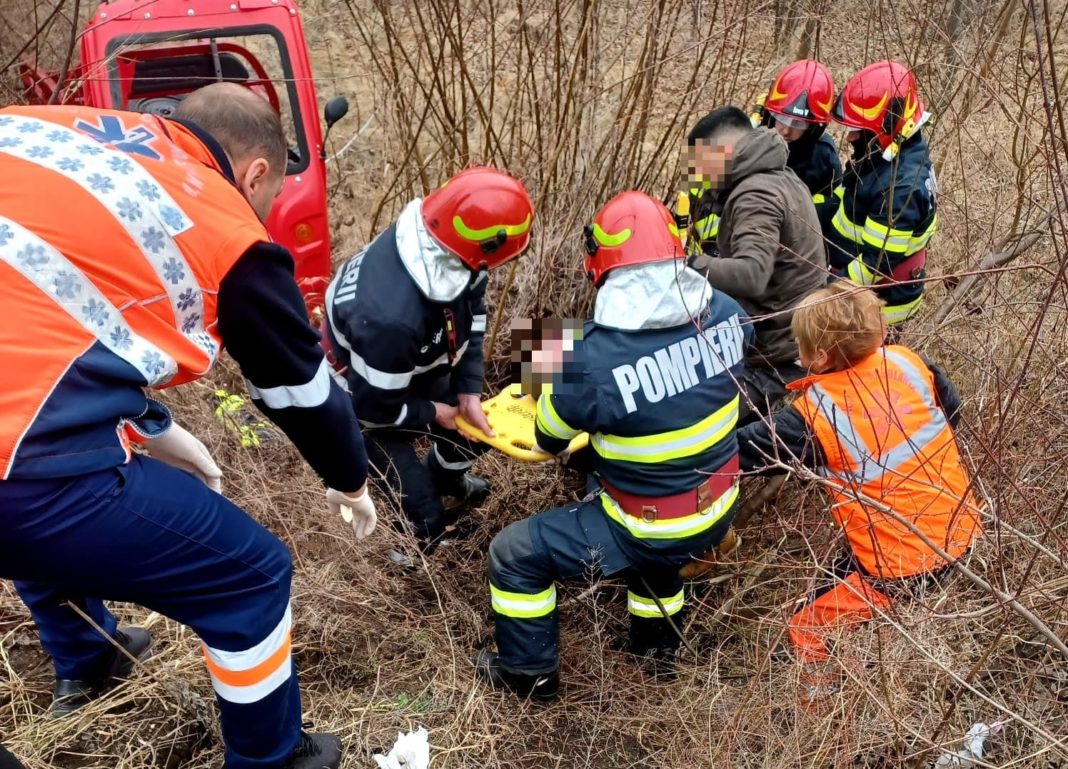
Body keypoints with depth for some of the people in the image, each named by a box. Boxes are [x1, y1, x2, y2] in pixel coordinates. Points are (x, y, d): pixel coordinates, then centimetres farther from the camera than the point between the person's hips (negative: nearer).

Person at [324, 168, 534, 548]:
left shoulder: (433, 237, -24)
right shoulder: (391, 318, -46)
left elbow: (471, 313, -6)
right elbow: (375, 406, -29)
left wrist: (469, 391, -9)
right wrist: (433, 414, -13)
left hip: (419, 364, 7)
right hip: (360, 388, -7)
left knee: (479, 426, 18)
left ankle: (444, 480, 48)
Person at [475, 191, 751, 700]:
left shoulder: (595, 360, -30)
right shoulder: (725, 313, -14)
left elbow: (549, 438, -11)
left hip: (652, 533, -6)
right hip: (719, 512, 6)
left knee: (514, 553, 11)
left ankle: (530, 675, 31)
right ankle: (657, 640, 55)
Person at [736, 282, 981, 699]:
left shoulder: (814, 416, -20)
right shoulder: (908, 361, -6)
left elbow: (749, 448, -10)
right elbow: (952, 409, 12)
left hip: (903, 565, -7)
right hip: (962, 530, 7)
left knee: (807, 632, 5)